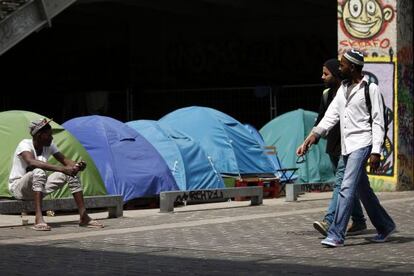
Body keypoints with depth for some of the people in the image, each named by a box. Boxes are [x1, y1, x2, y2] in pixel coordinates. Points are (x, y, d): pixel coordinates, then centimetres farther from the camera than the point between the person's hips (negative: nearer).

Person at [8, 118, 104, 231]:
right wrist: (61, 169, -49)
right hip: (18, 188, -7)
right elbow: (32, 162, -42)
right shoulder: (25, 145, -23)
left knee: (71, 173, -11)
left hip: (38, 188, 7)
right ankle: (38, 219, -44)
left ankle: (84, 217, -11)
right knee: (39, 172, -39)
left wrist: (78, 166, -27)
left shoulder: (49, 146, -1)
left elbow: (65, 160, -2)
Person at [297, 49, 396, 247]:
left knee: (347, 188, -15)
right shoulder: (343, 88, 14)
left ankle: (336, 235, -17)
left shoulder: (370, 89, -6)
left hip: (361, 145, -8)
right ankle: (385, 227, 29)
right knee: (363, 190, 14)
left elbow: (378, 122, -9)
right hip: (346, 146, 8)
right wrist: (312, 137, -4)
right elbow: (331, 116, 8)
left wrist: (376, 152, -15)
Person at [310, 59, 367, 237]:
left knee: (340, 182, -16)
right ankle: (359, 222, 21)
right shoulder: (326, 94, 13)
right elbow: (321, 120, 20)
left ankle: (329, 222, -26)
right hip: (333, 148, 8)